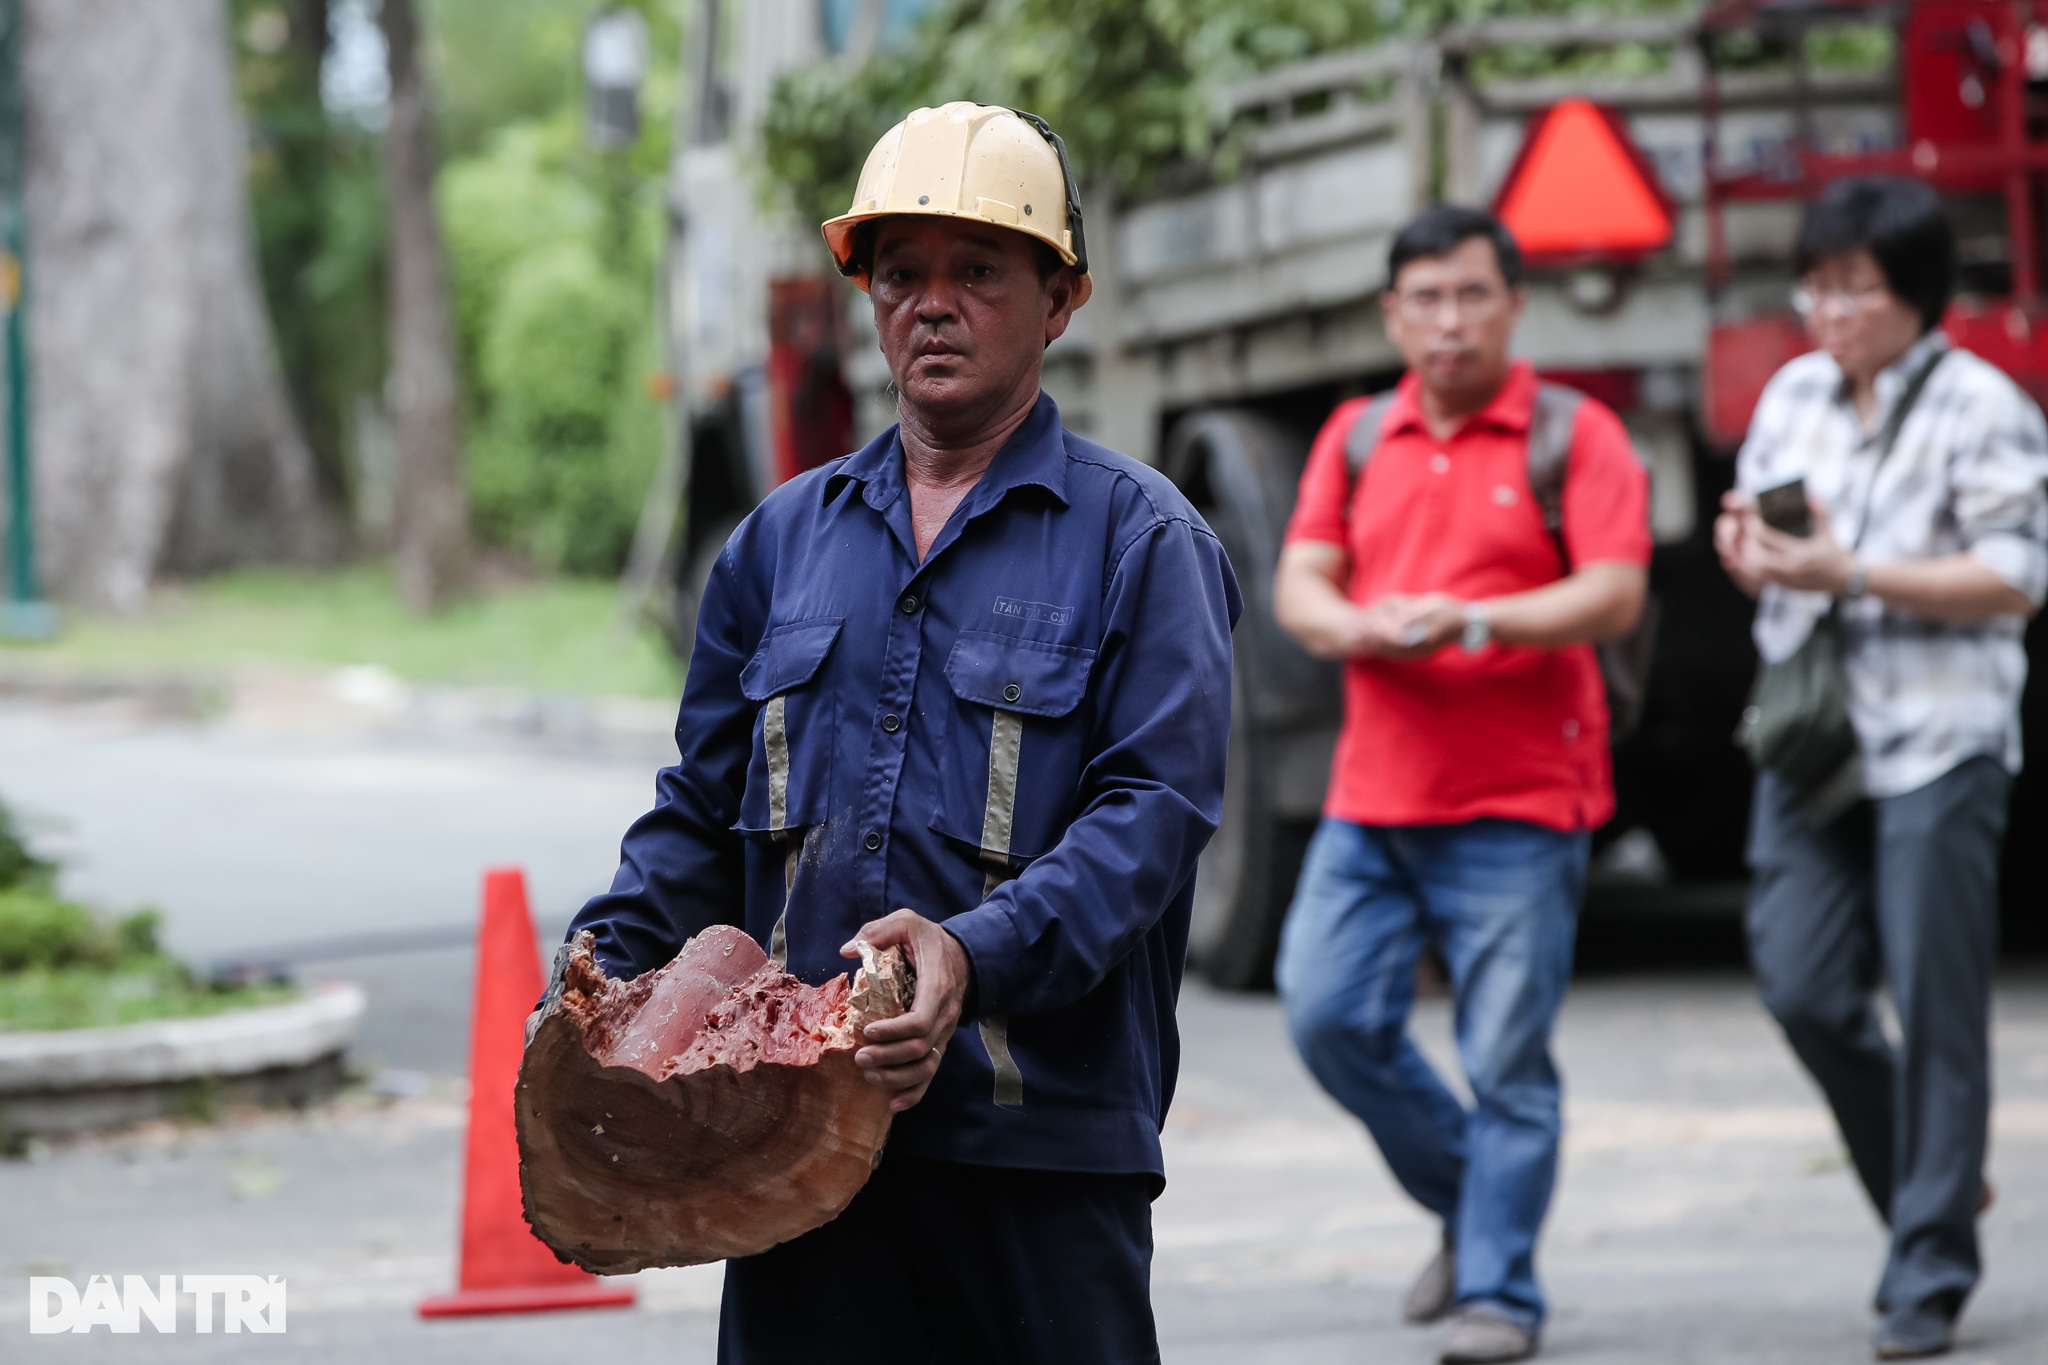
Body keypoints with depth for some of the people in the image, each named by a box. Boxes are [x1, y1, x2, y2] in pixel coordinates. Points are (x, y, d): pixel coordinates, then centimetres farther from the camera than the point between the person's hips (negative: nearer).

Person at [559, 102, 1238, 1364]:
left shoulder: (1140, 539, 2)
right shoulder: (787, 537, 17)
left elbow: (1155, 809, -10)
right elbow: (703, 810, 21)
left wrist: (979, 953, -25)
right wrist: (605, 969, 2)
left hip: (1043, 1133, -4)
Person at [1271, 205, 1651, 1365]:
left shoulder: (1574, 435, -1)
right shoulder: (1357, 439, 13)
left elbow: (1616, 596, -10)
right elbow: (1300, 587, 7)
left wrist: (1475, 621, -22)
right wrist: (1362, 626, -16)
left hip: (1519, 803, -5)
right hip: (1373, 794, 5)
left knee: (1507, 1061, -5)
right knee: (1330, 1014, -1)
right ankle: (1467, 1198, 20)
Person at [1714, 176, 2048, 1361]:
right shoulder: (1795, 395, 12)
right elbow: (1754, 524, 24)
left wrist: (1849, 573, -19)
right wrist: (1748, 543, -2)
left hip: (1938, 740, -6)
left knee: (1936, 1004, -4)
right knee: (1805, 990, 1)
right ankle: (1934, 1179, 24)